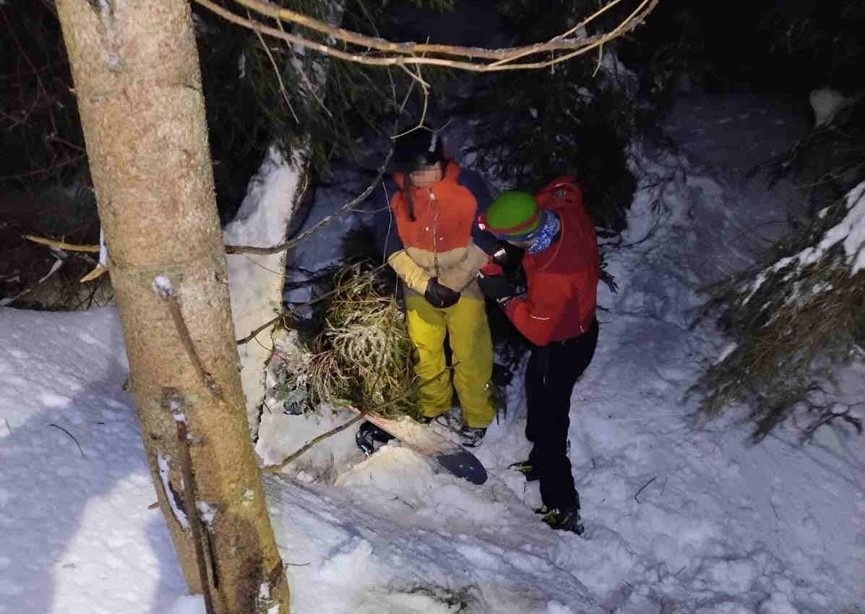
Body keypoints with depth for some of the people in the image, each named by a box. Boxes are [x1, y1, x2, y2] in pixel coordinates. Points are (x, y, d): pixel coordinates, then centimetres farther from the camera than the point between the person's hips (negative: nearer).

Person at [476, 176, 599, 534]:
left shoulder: (553, 279, -41)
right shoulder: (566, 209, -22)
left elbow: (537, 331, -24)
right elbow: (566, 185, 5)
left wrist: (505, 296, -15)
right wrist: (529, 207, -6)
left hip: (562, 346, -9)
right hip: (578, 324, 9)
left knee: (549, 418, 4)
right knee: (536, 390, 27)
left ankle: (562, 509, 17)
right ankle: (541, 461, 50)